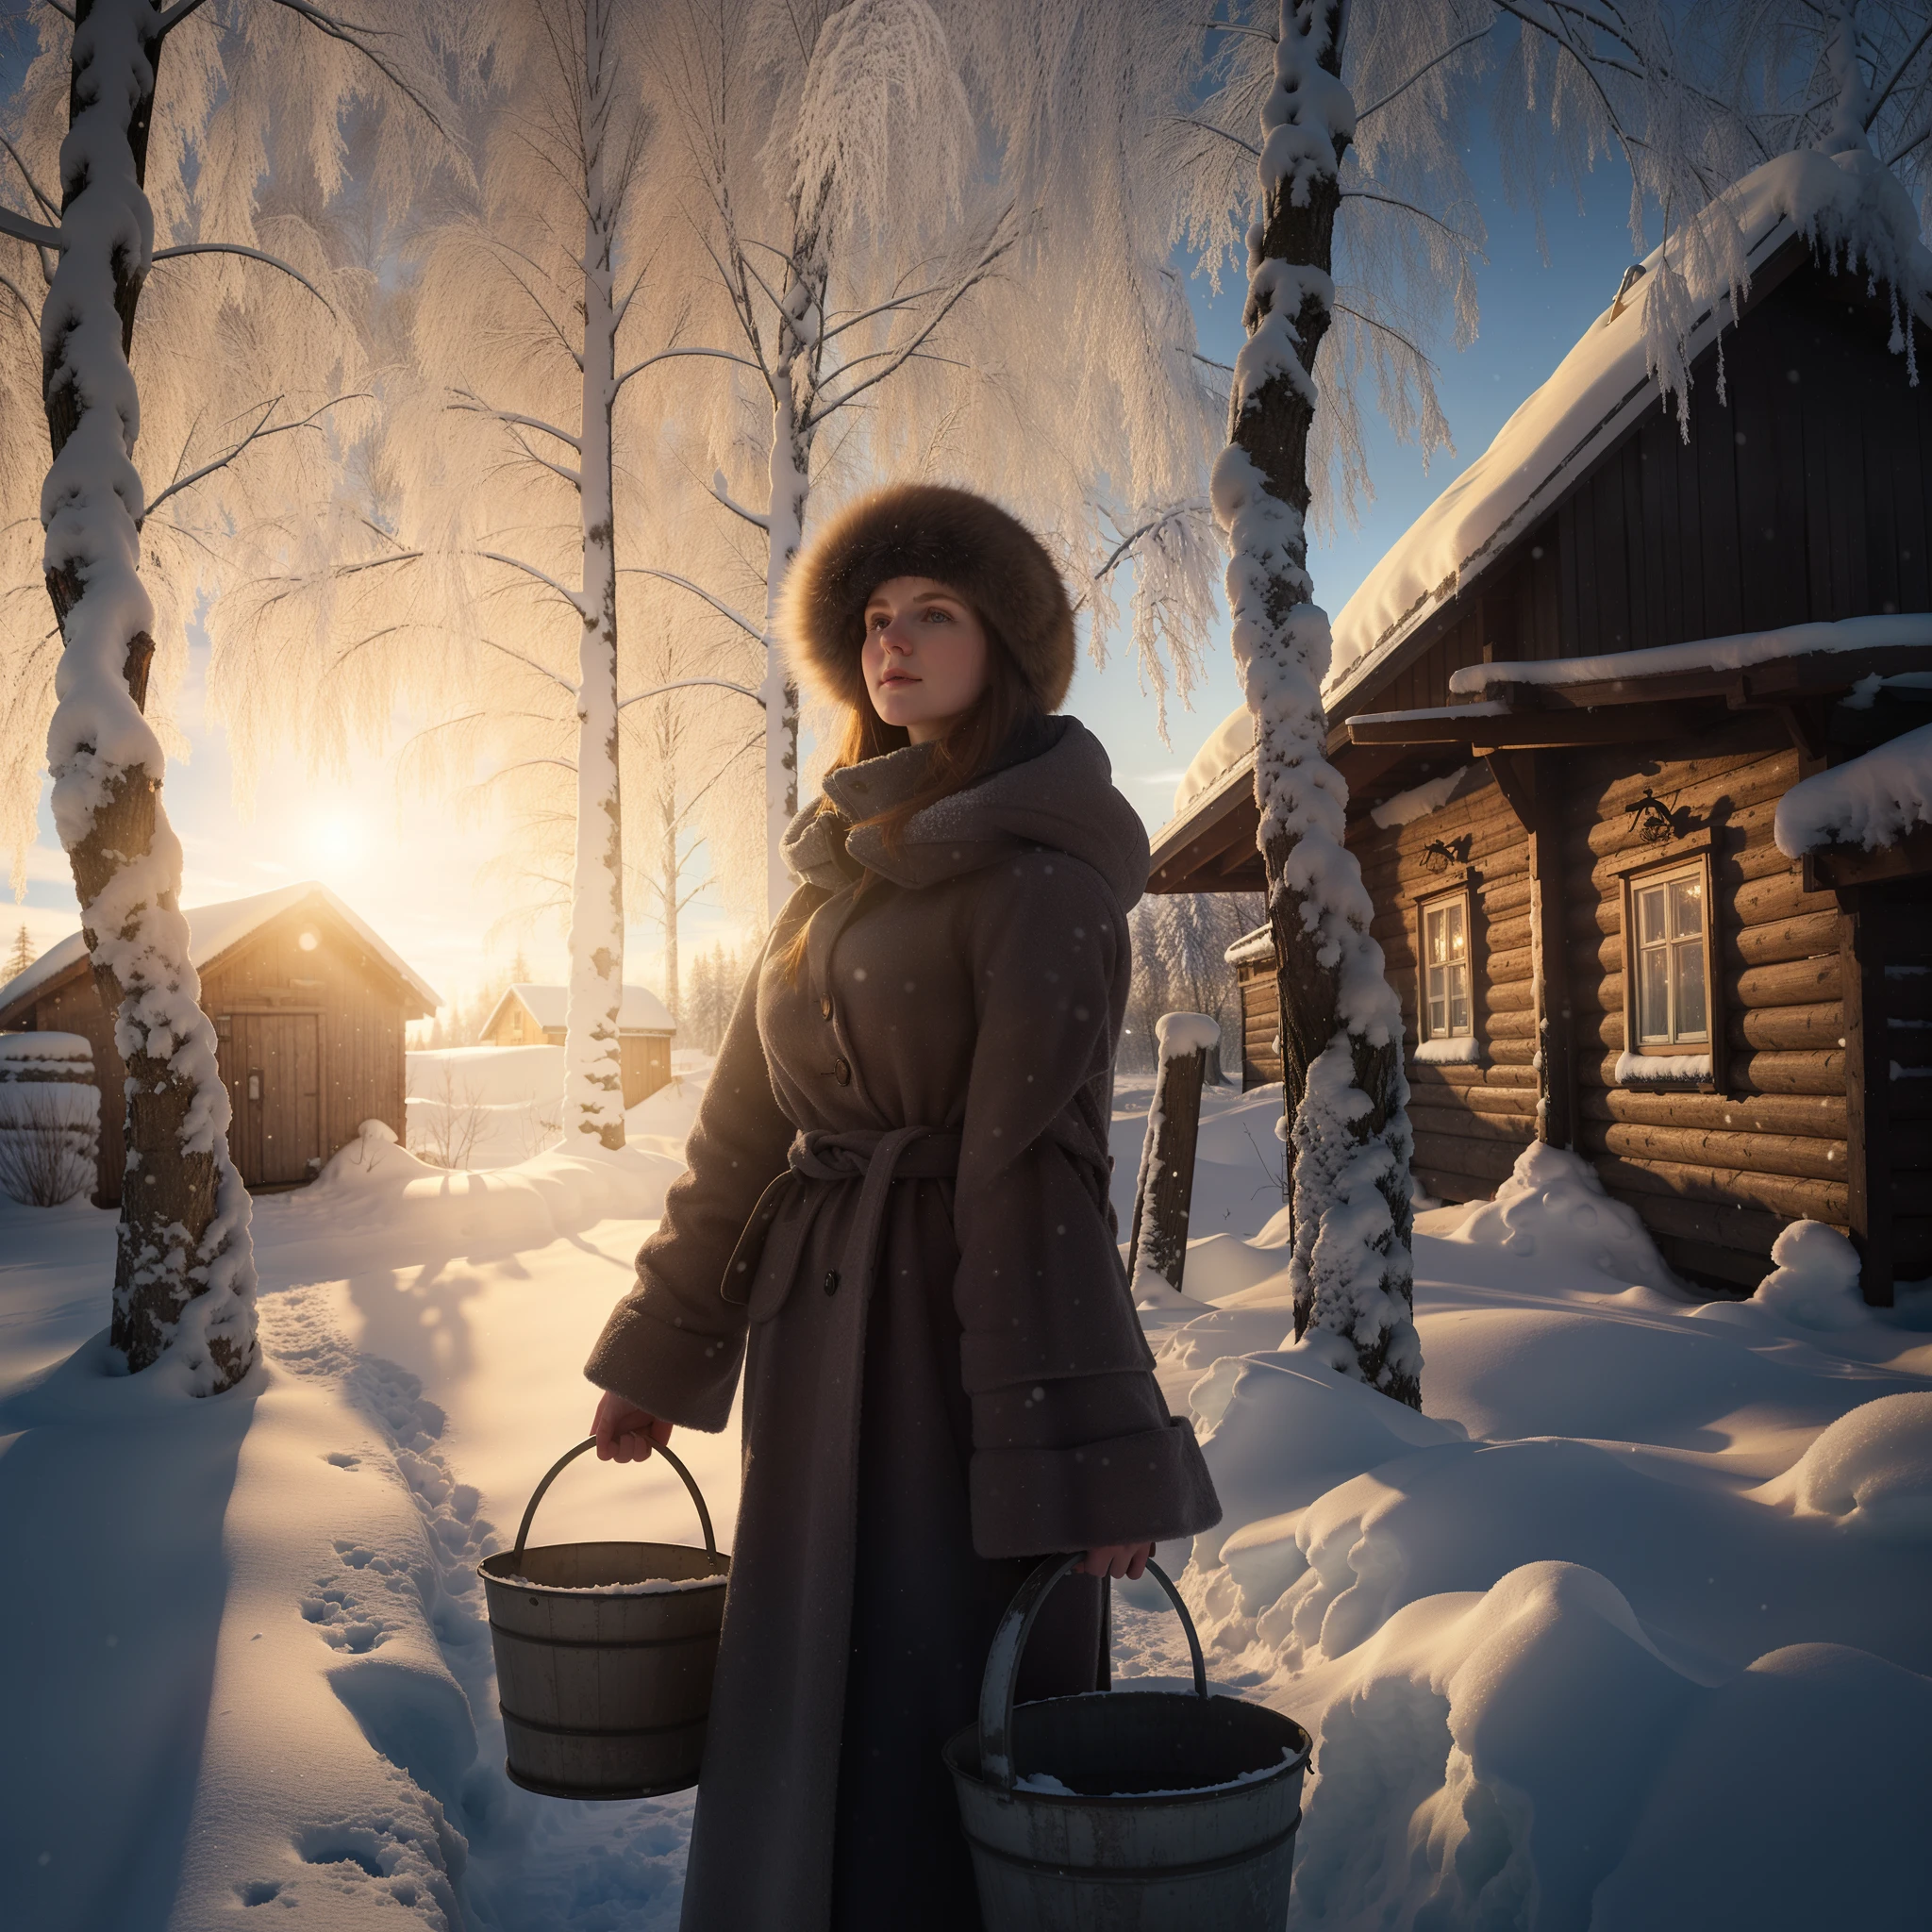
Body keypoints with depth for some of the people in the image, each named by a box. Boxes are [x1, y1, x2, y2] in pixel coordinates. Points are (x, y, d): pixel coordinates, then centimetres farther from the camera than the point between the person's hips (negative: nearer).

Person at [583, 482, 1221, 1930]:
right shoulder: (846, 860, 13)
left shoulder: (1037, 872, -10)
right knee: (812, 1702, 16)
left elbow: (1035, 1163, -18)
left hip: (956, 1327, -7)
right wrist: (664, 1348, 17)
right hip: (822, 1333, 7)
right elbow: (751, 1115, 15)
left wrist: (1085, 1454, -19)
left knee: (935, 1694, 2)